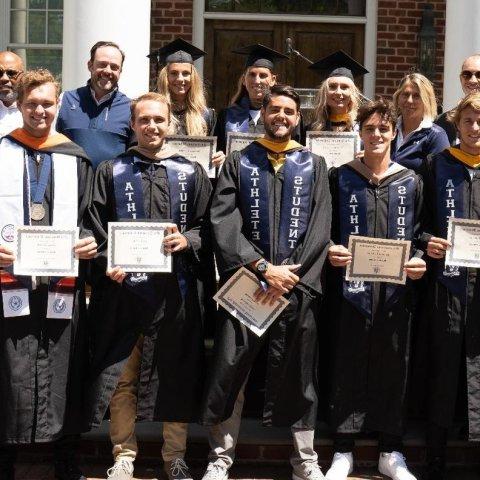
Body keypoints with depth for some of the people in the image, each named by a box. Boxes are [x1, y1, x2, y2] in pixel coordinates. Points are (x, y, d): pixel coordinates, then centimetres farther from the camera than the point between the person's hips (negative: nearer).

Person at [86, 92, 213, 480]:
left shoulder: (192, 173, 10)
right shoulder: (111, 172, 9)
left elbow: (208, 227, 8)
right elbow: (95, 229, 6)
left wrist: (188, 240, -13)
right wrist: (107, 263, -11)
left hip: (176, 289, 0)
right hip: (123, 286, 0)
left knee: (177, 374, 5)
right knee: (120, 376, 2)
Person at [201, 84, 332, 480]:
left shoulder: (314, 165, 11)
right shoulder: (238, 163, 8)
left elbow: (320, 228, 1)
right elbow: (224, 223, -4)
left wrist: (289, 274, -11)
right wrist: (264, 267, -14)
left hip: (298, 286, 1)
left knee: (298, 373, 6)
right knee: (230, 371, 0)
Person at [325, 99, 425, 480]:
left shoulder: (410, 181, 9)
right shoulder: (341, 178, 5)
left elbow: (419, 234, 11)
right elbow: (325, 230, 7)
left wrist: (419, 261, -7)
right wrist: (330, 250, -13)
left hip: (396, 289, 1)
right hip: (352, 287, -1)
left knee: (393, 369, 7)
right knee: (349, 369, 3)